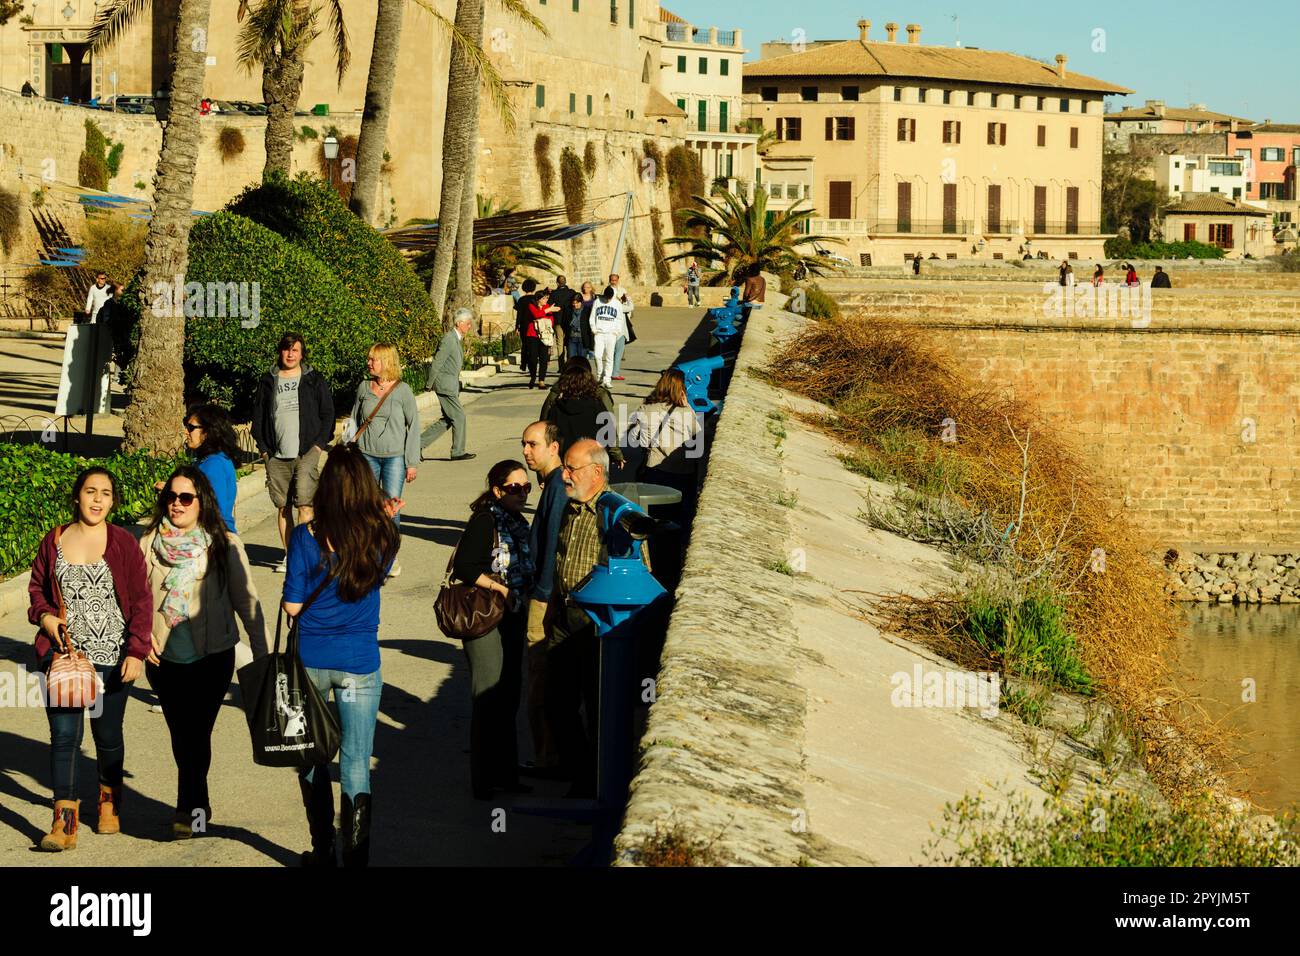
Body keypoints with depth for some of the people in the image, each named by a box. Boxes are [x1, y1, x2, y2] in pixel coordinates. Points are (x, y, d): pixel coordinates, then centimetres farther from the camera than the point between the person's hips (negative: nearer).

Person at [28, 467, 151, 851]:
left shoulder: (124, 543, -3)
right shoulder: (54, 541, 4)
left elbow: (141, 601, -3)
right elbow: (37, 587, 17)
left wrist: (136, 651, -10)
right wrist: (44, 615, -4)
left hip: (111, 657, -1)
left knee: (108, 734, 12)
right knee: (64, 735, -8)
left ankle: (109, 802, 37)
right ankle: (64, 823, -8)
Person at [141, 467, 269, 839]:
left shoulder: (224, 546, -5)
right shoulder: (148, 544, 0)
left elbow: (246, 600, -1)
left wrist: (262, 654, -1)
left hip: (211, 657, -3)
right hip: (164, 657, 3)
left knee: (196, 733, -8)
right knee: (179, 733, 12)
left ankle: (188, 809, 1)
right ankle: (198, 804, 30)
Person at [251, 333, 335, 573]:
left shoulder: (314, 380, 6)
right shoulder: (268, 382, 12)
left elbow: (328, 414, 7)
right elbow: (258, 416, 15)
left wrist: (319, 444, -3)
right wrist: (263, 449, 6)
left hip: (307, 453, -3)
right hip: (276, 456, 3)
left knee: (305, 504, -14)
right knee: (282, 506, 4)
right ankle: (288, 555, 11)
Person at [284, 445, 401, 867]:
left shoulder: (306, 537, -13)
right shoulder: (383, 537, -7)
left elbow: (293, 606, -9)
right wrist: (386, 520, 18)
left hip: (310, 660, 0)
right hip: (360, 663, 0)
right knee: (356, 765, 4)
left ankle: (322, 851, 28)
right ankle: (356, 855, 2)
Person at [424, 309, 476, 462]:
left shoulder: (457, 339, 14)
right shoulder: (448, 339, -17)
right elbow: (436, 363, -18)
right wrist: (429, 385, -13)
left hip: (451, 385, 10)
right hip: (445, 385, -10)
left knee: (447, 420, 11)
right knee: (459, 417, -4)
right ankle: (458, 452, 4)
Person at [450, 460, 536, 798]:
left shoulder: (519, 523, 12)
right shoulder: (485, 520, -13)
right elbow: (463, 567, -21)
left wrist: (524, 592, 6)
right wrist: (501, 589, -19)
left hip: (513, 619, 8)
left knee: (508, 699, 12)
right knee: (488, 699, -5)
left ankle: (505, 775, 21)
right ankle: (483, 780, 3)